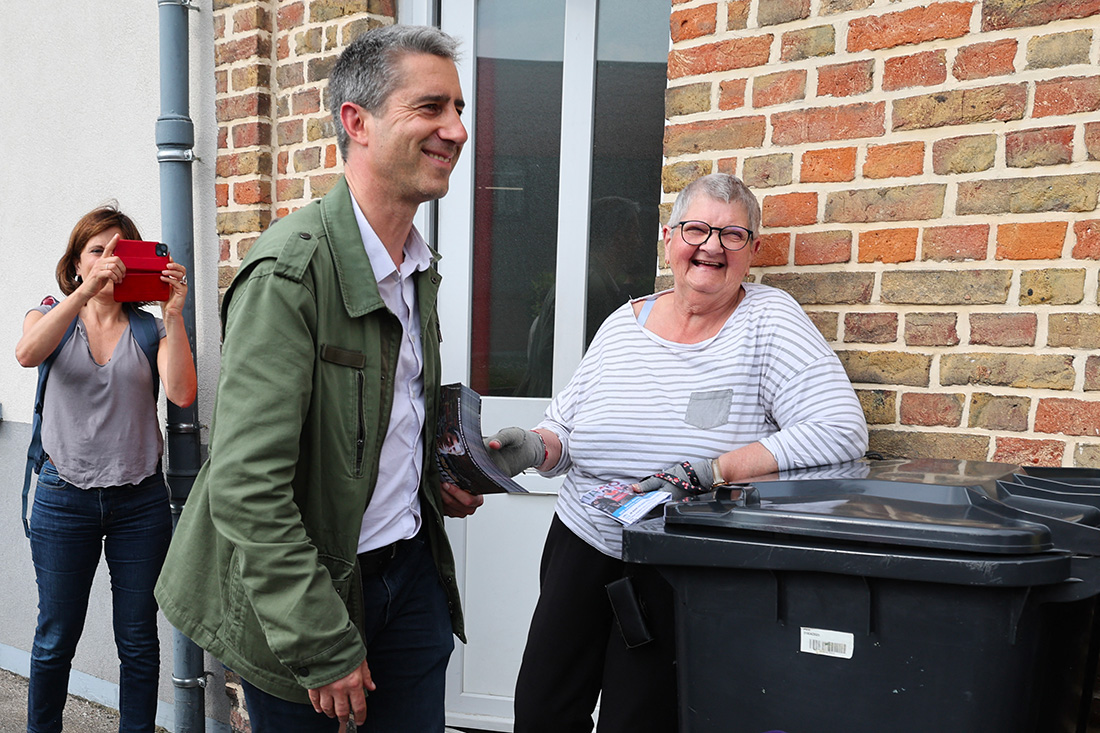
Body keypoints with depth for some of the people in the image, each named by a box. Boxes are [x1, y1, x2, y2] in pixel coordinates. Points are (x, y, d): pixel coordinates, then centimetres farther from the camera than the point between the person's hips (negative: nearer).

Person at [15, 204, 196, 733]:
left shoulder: (149, 328, 4)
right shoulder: (53, 316, 5)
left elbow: (182, 393, -14)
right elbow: (27, 353, -20)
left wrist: (174, 314, -19)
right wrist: (85, 292, -29)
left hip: (140, 500, 0)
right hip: (64, 498, 0)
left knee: (138, 639, 9)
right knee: (55, 639, 12)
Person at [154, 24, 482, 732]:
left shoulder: (420, 265, 5)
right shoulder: (290, 272, -22)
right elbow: (245, 488, -24)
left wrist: (436, 477, 3)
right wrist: (325, 647, -19)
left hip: (412, 566, 7)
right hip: (303, 592, -6)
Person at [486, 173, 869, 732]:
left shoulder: (768, 319, -8)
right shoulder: (623, 324, 4)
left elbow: (841, 431, -20)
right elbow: (566, 429, 10)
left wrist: (711, 472, -28)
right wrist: (536, 448, -14)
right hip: (582, 545, 4)